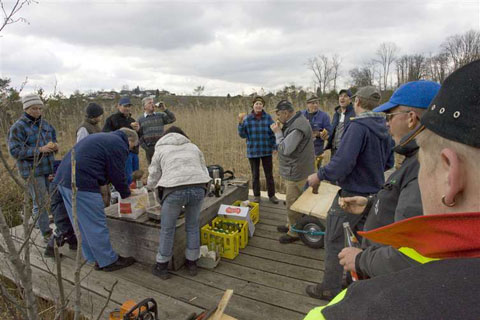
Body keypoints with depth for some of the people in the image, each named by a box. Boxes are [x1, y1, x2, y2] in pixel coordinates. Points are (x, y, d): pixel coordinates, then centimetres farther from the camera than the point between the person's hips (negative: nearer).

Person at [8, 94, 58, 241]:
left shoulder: (45, 124, 9)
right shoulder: (18, 127, -7)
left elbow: (53, 140, 20)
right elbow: (15, 151, -13)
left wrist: (54, 146, -4)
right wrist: (39, 150, -22)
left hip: (49, 168, 5)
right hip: (32, 171, -5)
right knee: (40, 202, 1)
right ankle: (46, 233, 13)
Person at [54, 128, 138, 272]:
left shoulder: (103, 137, 24)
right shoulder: (119, 145, -5)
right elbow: (117, 175, -6)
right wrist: (126, 194, 11)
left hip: (64, 178, 10)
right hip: (82, 184, -10)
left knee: (81, 223, 16)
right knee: (96, 225, 0)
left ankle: (94, 258, 28)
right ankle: (109, 261, 11)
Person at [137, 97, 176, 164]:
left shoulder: (160, 115, 9)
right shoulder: (140, 120, 7)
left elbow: (172, 119, -3)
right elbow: (139, 136, 4)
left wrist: (165, 110, -14)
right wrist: (145, 148, -4)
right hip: (150, 149, 0)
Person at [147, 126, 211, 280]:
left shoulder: (160, 149, 21)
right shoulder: (193, 147, 29)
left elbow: (153, 178, 21)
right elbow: (204, 171, 24)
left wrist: (149, 185, 43)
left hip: (174, 190, -3)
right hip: (198, 188, 3)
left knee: (167, 229, 14)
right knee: (193, 227, 19)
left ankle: (162, 267, 27)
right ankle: (192, 263, 32)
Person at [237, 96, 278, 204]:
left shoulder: (268, 118, -3)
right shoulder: (247, 119, -3)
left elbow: (273, 133, 0)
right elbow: (243, 135, -4)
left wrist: (275, 146, -6)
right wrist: (240, 123, -17)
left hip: (266, 151, 0)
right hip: (253, 152, 0)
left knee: (269, 174, 9)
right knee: (255, 175, 12)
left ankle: (271, 195, 24)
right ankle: (256, 196, 26)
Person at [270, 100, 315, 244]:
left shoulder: (297, 127, -25)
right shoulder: (294, 122, 10)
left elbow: (286, 149, -25)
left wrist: (277, 132, -15)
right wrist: (280, 131, 0)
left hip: (297, 173, -10)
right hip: (294, 171, 10)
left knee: (292, 203, 3)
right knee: (292, 201, 23)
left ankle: (294, 233, 19)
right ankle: (291, 225, 39)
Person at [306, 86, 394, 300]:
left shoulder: (358, 127, -22)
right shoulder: (383, 129, 5)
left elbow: (343, 162, -30)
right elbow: (388, 163, 15)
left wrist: (320, 175, -17)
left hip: (352, 195, -8)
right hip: (373, 194, 9)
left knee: (334, 242, 5)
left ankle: (330, 288, 19)